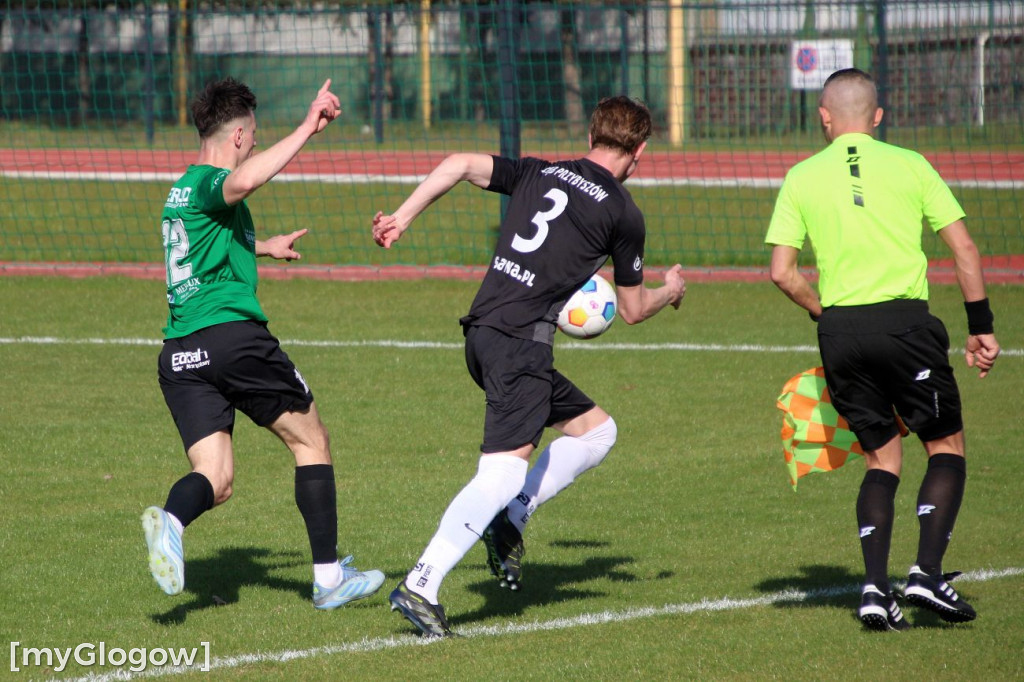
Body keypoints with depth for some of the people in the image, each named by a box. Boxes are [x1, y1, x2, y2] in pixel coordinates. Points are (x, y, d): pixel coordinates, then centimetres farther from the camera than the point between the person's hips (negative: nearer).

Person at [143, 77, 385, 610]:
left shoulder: (180, 192, 23)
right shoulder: (210, 183, -5)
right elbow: (244, 181, -32)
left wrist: (262, 247, 61)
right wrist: (306, 130, -27)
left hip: (179, 355, 8)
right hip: (232, 335, -7)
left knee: (215, 480, 1)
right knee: (311, 441, 11)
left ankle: (170, 521, -34)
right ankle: (328, 577, 11)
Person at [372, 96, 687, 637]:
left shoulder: (537, 174, 17)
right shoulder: (623, 213, 3)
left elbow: (459, 164, 6)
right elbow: (633, 311, 13)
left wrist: (403, 217, 8)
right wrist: (672, 291, 33)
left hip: (483, 332, 8)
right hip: (520, 341, -8)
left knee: (596, 429, 19)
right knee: (504, 470, -15)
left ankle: (509, 521, 10)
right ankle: (420, 587, -26)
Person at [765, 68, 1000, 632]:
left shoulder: (802, 177, 7)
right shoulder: (909, 165, 4)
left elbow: (782, 272, 1)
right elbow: (964, 250, 1)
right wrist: (980, 326, 7)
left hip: (839, 331, 2)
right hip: (905, 321, -2)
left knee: (882, 459, 13)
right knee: (946, 447, 10)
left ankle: (875, 586, 0)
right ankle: (927, 572, -6)